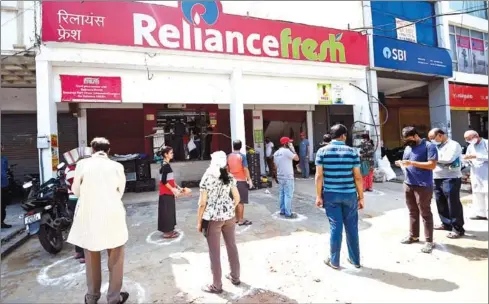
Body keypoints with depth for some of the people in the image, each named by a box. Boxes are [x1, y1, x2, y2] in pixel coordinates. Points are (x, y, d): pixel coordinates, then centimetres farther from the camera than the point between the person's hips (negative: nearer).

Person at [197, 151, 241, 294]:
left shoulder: (207, 178, -13)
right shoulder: (230, 177, 1)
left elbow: (202, 203, -12)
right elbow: (237, 198, 3)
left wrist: (199, 222, -2)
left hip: (213, 218, -5)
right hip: (229, 216, 5)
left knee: (214, 252, 8)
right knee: (232, 246, 19)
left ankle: (217, 285, 23)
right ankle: (235, 277, 36)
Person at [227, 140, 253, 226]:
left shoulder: (229, 156, 4)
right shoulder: (242, 156, -12)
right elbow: (245, 169, -15)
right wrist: (249, 180, -10)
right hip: (241, 181, -6)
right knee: (241, 201, 0)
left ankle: (236, 218, 24)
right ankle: (241, 220, 5)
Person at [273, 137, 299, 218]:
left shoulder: (276, 153, 12)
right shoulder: (287, 151, -15)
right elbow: (297, 158, -13)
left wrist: (276, 176, 22)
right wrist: (292, 148, -4)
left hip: (280, 177, 8)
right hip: (288, 177, -8)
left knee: (281, 194, 14)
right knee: (288, 195, -3)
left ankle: (282, 211, 21)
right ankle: (288, 213, 2)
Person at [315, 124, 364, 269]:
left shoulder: (322, 151, -3)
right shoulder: (352, 151, -1)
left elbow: (319, 176, -6)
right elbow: (358, 177, -2)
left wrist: (318, 196, 0)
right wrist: (361, 197, 6)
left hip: (331, 195, -1)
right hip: (349, 194, 1)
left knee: (335, 227, 7)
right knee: (352, 227, 14)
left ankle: (334, 261, 19)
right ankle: (355, 260, 29)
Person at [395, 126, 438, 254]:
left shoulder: (429, 146, -8)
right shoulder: (407, 148, 14)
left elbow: (432, 165, -17)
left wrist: (412, 163, -22)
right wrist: (401, 164, -3)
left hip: (423, 186, -7)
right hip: (408, 184, 7)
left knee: (425, 213, 1)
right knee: (412, 212, 16)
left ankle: (429, 241, 11)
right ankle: (413, 236, 28)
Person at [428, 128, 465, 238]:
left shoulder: (453, 145, -7)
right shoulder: (436, 146, 17)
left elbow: (448, 159, -23)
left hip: (451, 179, -7)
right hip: (437, 179, 8)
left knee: (453, 204, -1)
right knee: (441, 203, 13)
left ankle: (458, 228, 8)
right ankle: (446, 224, 27)